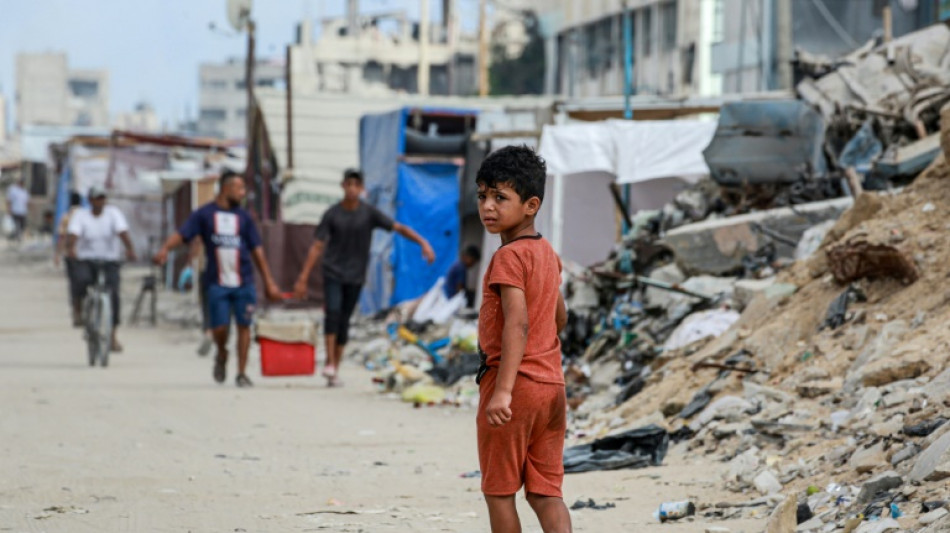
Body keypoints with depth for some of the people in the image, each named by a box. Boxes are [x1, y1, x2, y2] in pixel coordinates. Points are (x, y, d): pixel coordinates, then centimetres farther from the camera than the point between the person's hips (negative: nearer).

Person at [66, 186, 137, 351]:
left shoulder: (113, 213, 1)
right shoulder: (80, 215, 0)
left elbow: (123, 232, -14)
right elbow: (72, 234, -17)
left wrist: (130, 249, -34)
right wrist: (70, 248, -40)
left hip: (109, 263, 1)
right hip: (85, 261, -1)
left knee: (114, 294, -19)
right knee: (83, 279, -35)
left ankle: (113, 336, -7)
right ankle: (77, 309, -6)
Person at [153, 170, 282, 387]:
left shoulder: (243, 217, 10)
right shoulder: (205, 214, 1)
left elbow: (257, 251, 12)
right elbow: (182, 234, -8)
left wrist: (269, 282, 10)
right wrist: (165, 249, -29)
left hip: (244, 282, 2)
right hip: (217, 283, -2)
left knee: (244, 325, 1)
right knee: (220, 328, -6)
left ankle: (242, 373, 11)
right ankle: (221, 356, 27)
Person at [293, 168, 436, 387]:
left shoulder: (369, 213, -3)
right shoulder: (332, 215, -5)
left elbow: (399, 228, -6)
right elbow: (317, 247, -4)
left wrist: (423, 243, -21)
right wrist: (303, 279, -7)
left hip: (355, 277, 1)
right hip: (333, 272, -1)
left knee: (343, 321, 4)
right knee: (333, 312, -20)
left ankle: (335, 371, 12)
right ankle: (329, 363, -18)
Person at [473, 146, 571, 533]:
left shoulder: (508, 256, -14)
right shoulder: (547, 253, 13)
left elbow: (518, 323, -24)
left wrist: (503, 390, -30)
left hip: (517, 385, -8)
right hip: (552, 385, 8)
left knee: (499, 490, 4)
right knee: (545, 491, 7)